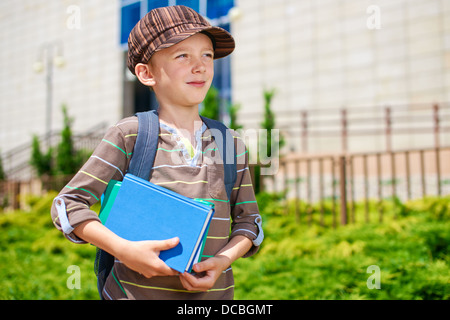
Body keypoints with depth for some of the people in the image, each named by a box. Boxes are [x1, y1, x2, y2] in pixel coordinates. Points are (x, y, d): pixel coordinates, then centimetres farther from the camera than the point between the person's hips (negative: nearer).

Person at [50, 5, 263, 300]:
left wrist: (222, 260, -10)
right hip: (137, 290, -2)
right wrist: (124, 249, -19)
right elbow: (67, 205, -6)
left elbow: (248, 220, 8)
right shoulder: (130, 135, -7)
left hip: (212, 291, 3)